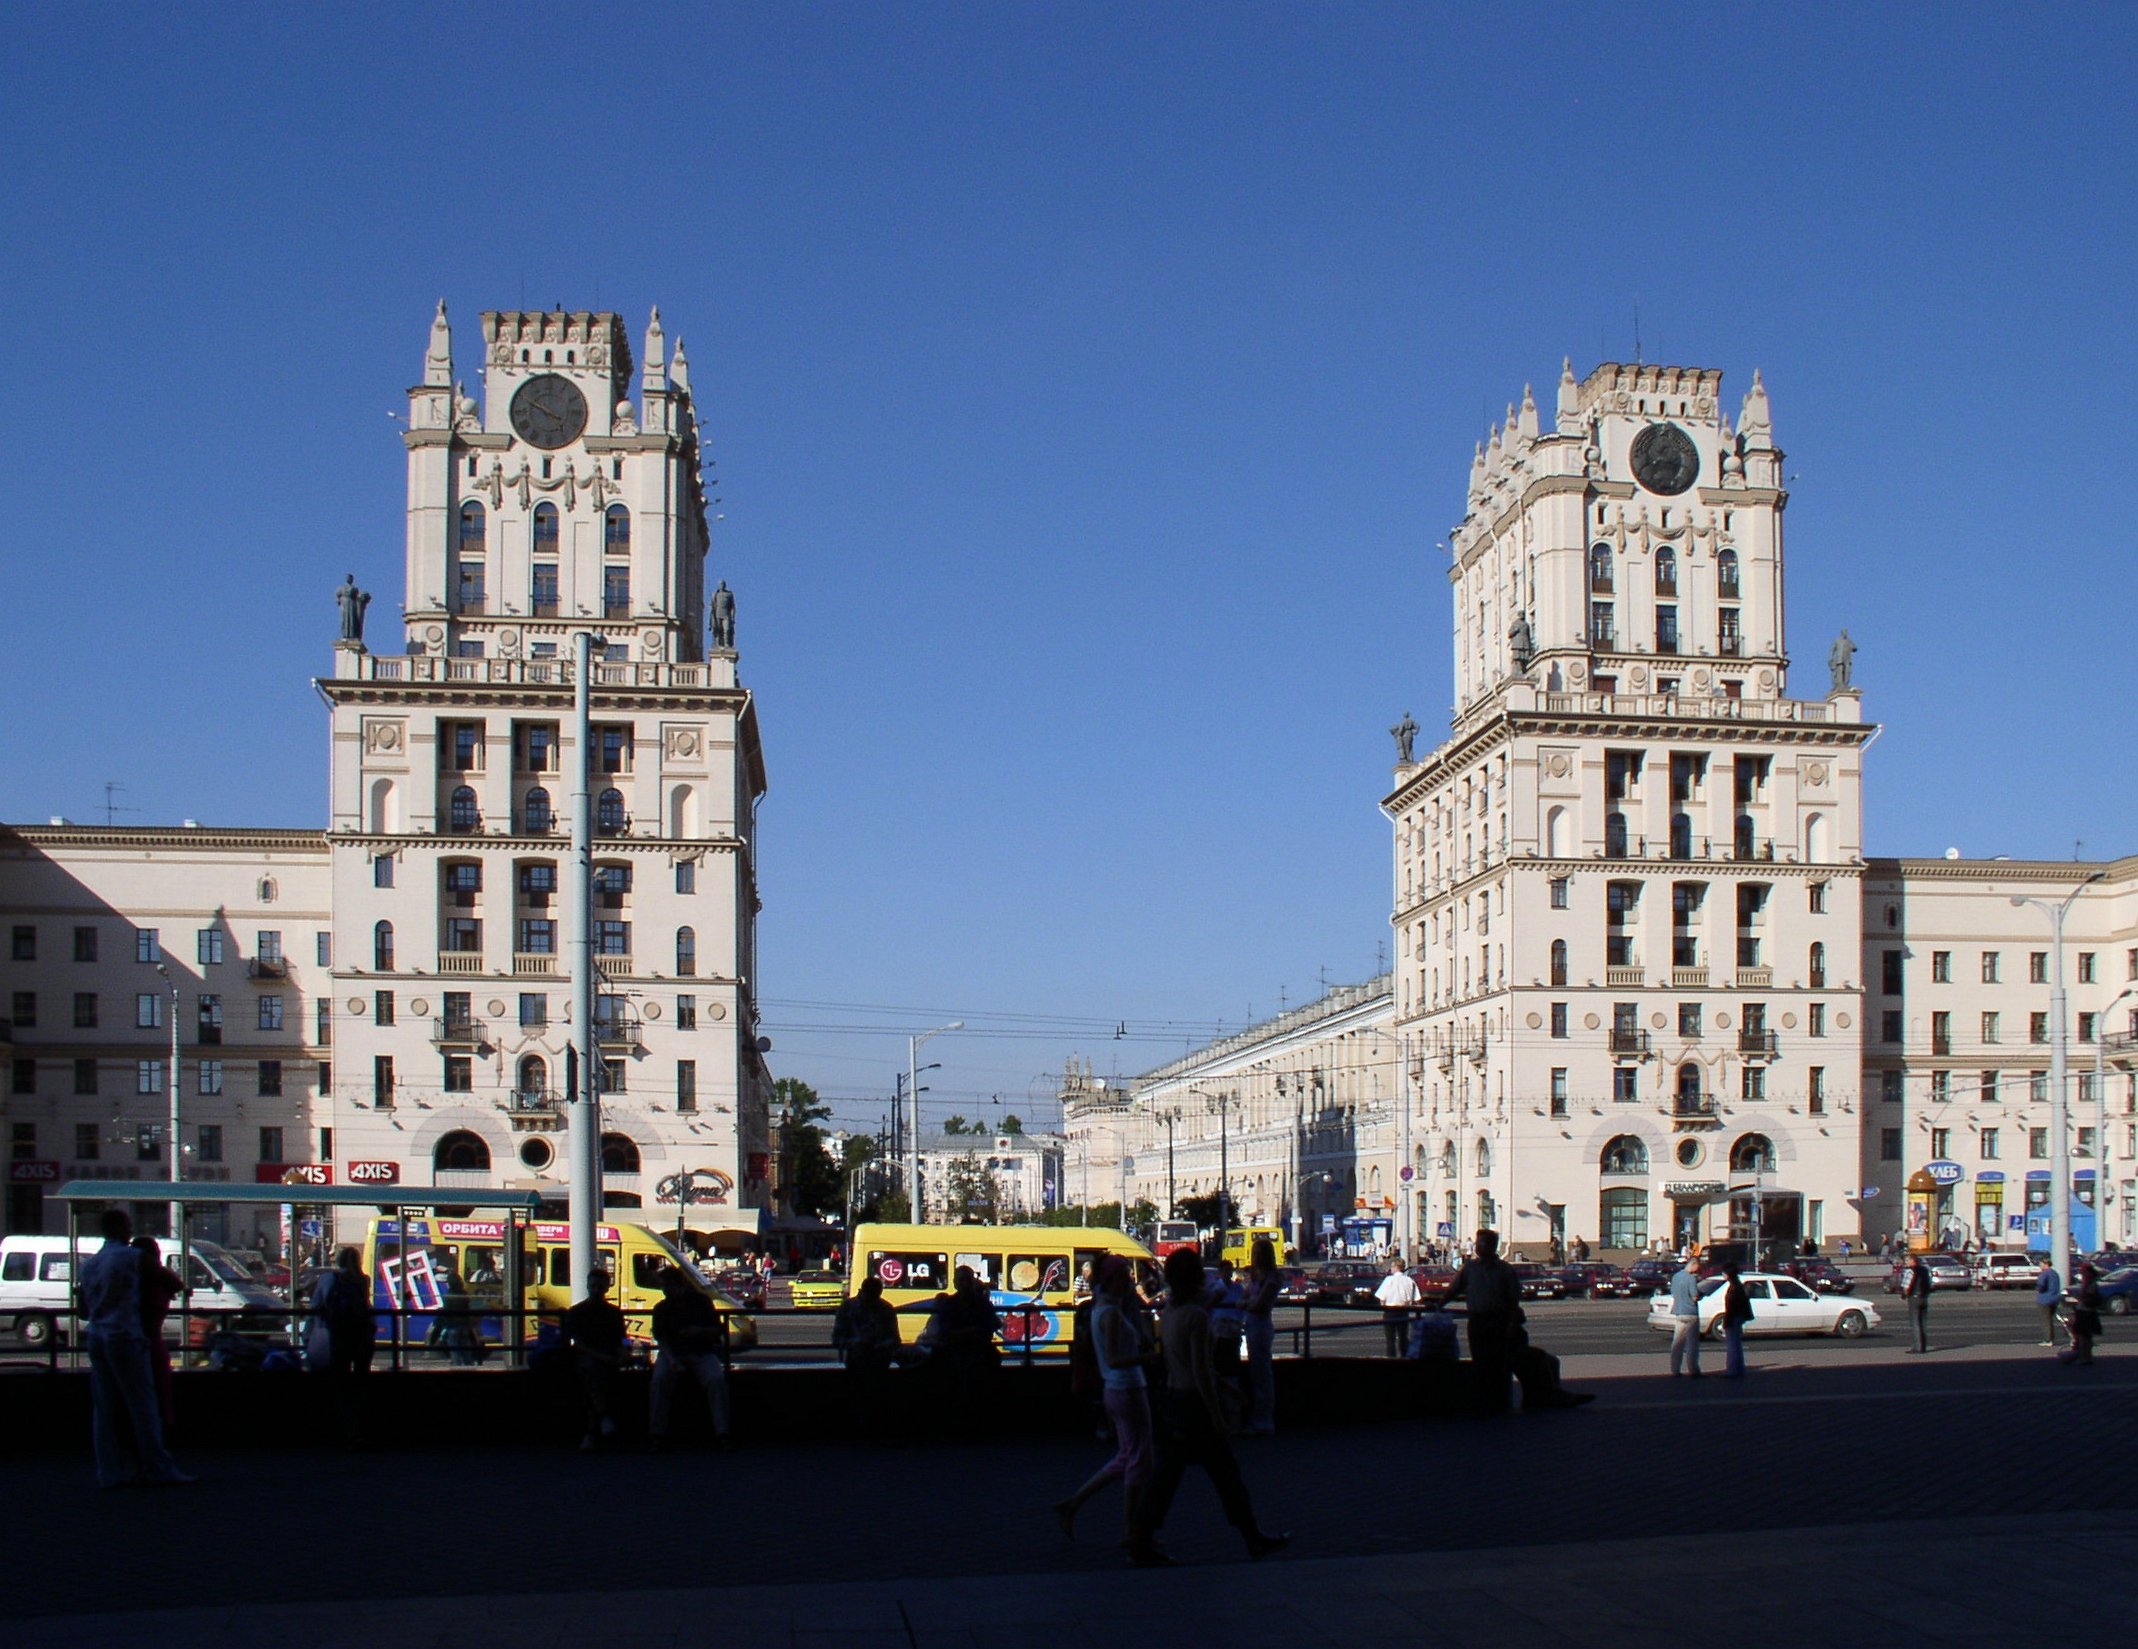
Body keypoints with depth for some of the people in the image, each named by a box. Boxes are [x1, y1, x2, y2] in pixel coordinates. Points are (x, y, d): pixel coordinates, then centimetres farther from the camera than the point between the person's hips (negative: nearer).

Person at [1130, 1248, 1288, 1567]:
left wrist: (1221, 1384, 26)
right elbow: (1200, 1372, -20)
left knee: (1167, 1473, 8)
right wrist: (1217, 1416, -16)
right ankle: (1255, 1539, 18)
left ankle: (1141, 1543, 3)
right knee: (1225, 1472, 5)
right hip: (1195, 1402, -8)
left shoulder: (1169, 1313, 8)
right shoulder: (1196, 1316, -18)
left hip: (1172, 1400, 8)